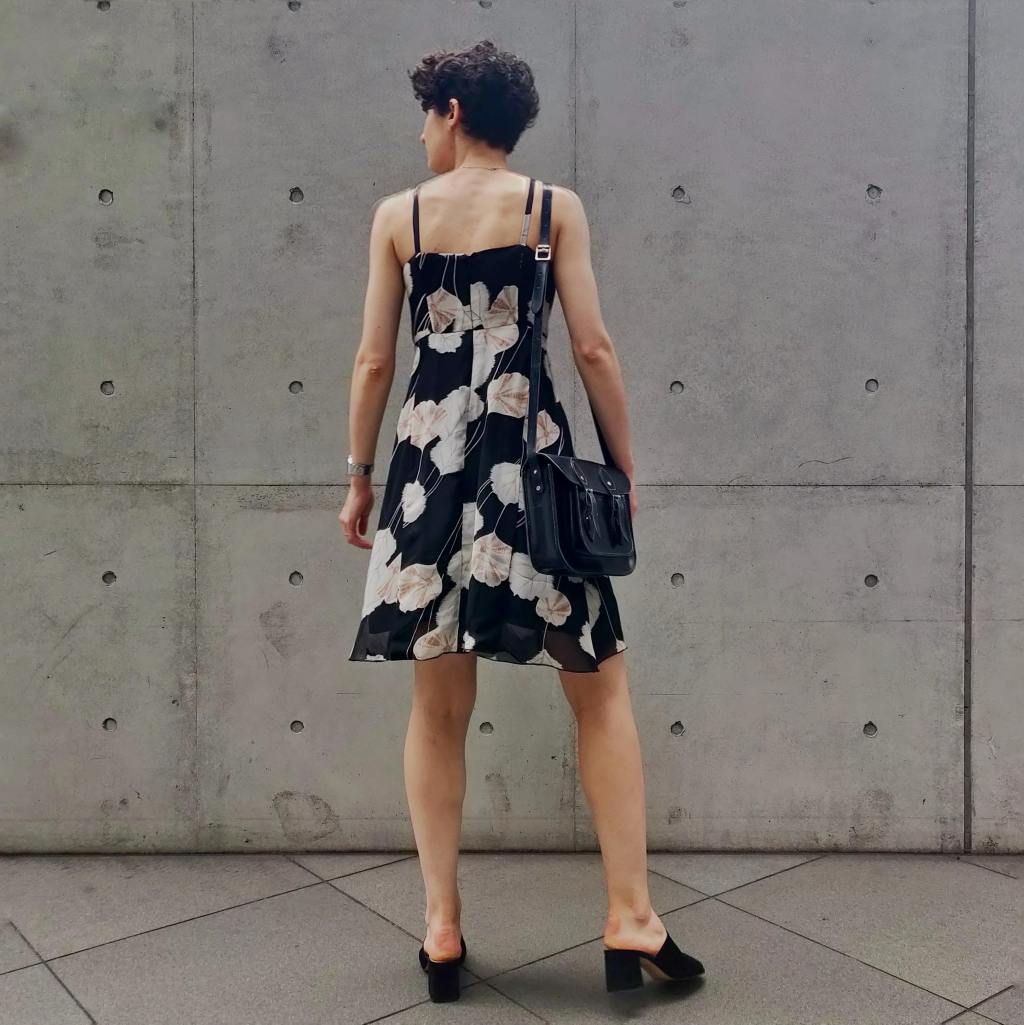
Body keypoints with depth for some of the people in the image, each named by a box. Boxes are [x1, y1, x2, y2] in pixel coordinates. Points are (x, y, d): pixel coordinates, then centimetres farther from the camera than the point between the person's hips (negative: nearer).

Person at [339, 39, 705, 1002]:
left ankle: (442, 930, 14)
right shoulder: (556, 207, 3)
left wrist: (359, 478, 12)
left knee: (439, 705, 9)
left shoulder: (397, 214, 6)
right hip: (532, 459, -1)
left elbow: (374, 361, 4)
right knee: (600, 689, 8)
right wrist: (625, 467, 6)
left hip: (431, 459, 2)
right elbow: (593, 351, -3)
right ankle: (631, 919, 7)